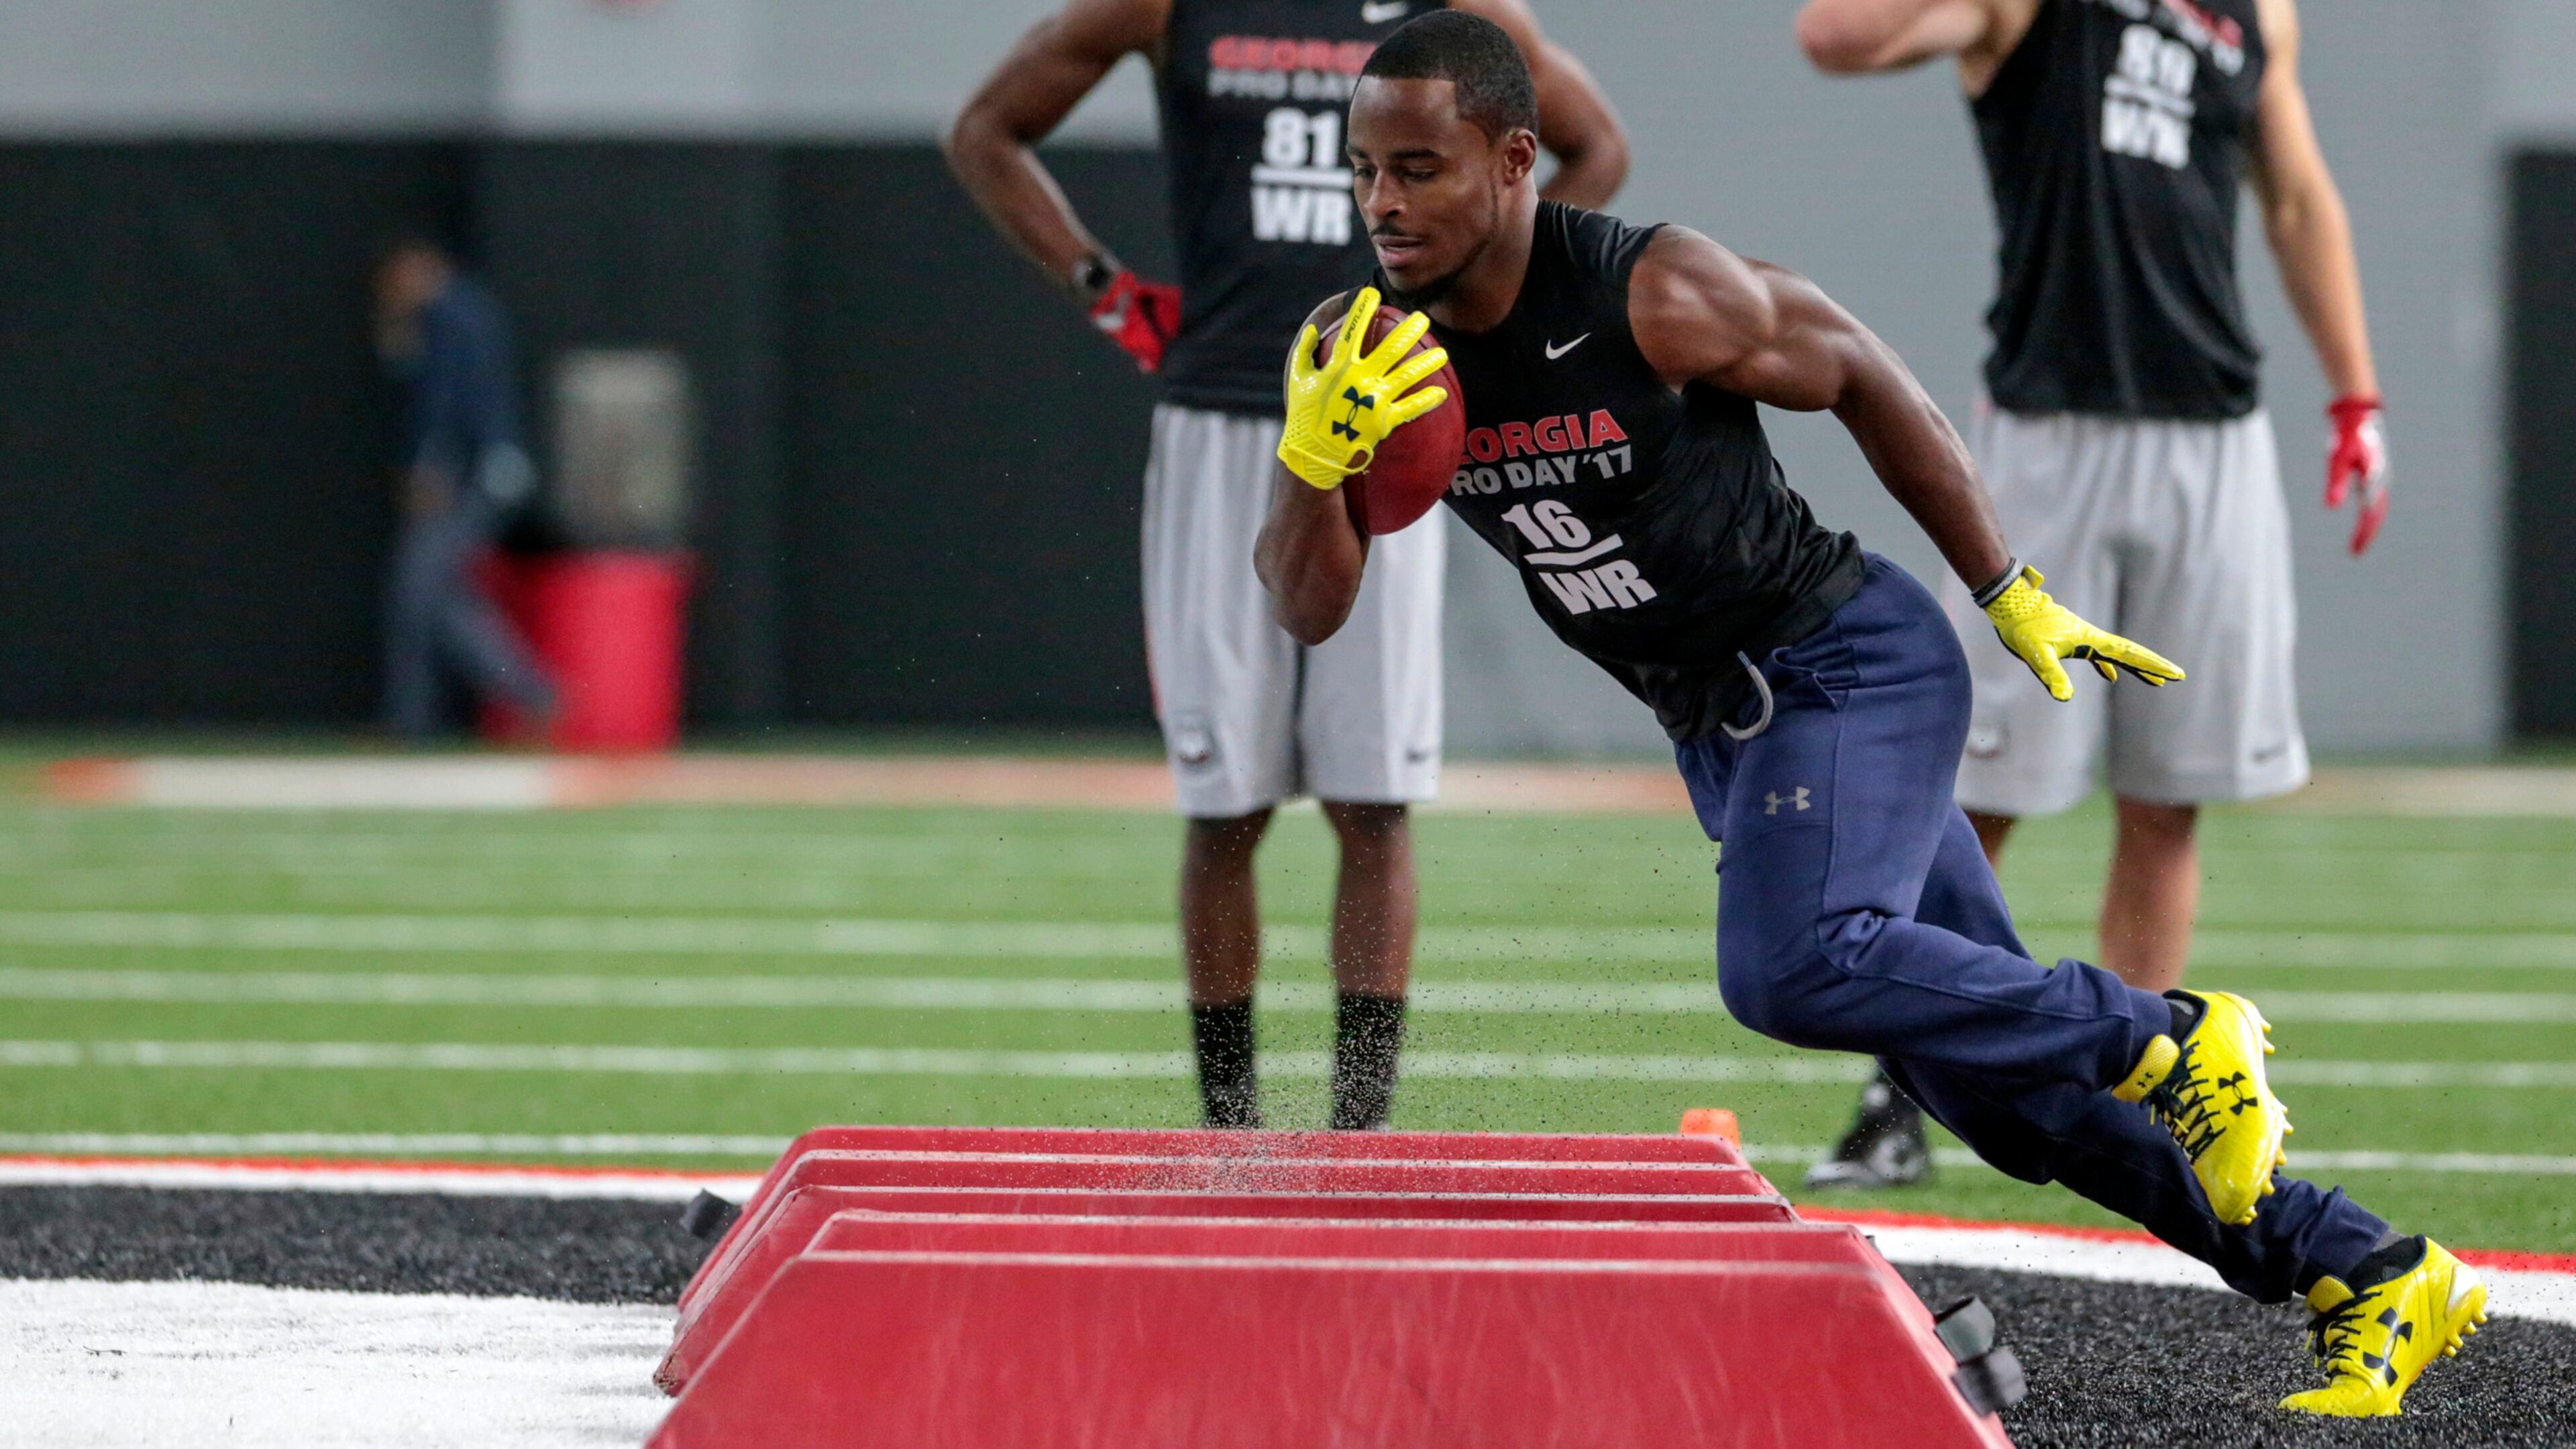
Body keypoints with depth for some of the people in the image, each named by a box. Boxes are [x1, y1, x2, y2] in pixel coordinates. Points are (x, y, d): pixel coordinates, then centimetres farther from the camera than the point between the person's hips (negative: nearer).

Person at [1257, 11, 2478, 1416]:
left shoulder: (1658, 298, -23)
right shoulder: (1357, 353, -8)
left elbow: (1857, 377, -8)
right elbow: (1308, 608, -8)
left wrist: (2012, 596, 0)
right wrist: (1312, 460, -29)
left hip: (1848, 664, -7)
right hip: (1718, 720, 7)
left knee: (1795, 966, -32)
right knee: (1998, 1081, 8)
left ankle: (2173, 1040, -12)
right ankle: (2373, 1280, 18)